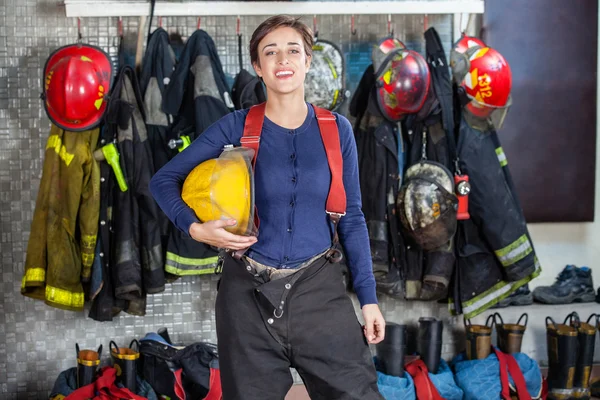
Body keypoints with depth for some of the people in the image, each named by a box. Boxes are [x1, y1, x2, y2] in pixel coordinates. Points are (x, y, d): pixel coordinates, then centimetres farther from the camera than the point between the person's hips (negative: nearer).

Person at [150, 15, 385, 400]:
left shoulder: (337, 129, 2)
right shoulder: (236, 127, -3)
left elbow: (351, 218, 5)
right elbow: (164, 180, 2)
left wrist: (369, 298, 2)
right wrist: (197, 229, -15)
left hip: (319, 288, 1)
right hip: (250, 292, 0)